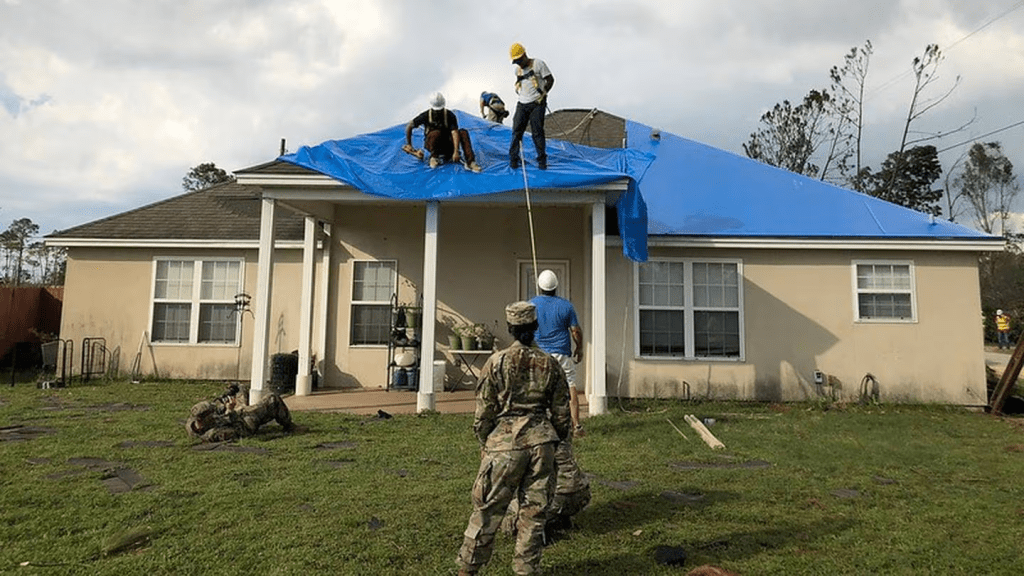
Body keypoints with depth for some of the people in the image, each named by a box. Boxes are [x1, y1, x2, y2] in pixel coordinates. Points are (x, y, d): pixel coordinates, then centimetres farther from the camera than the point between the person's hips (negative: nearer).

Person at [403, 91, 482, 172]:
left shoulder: (450, 115, -13)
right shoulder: (426, 115, -12)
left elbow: (455, 132, -25)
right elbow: (409, 126, -1)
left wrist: (456, 152, -39)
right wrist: (409, 145, 2)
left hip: (446, 145, 1)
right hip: (431, 144, -1)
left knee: (463, 132, -23)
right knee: (437, 132, -35)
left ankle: (470, 162, -34)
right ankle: (433, 158, -17)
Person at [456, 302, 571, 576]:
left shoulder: (497, 362, -5)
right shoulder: (549, 364, 3)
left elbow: (484, 409, -2)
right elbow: (561, 411, 8)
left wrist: (483, 443, 11)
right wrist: (556, 440, 22)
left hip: (504, 443, -2)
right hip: (541, 442, 2)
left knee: (488, 508, 8)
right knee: (534, 511, 12)